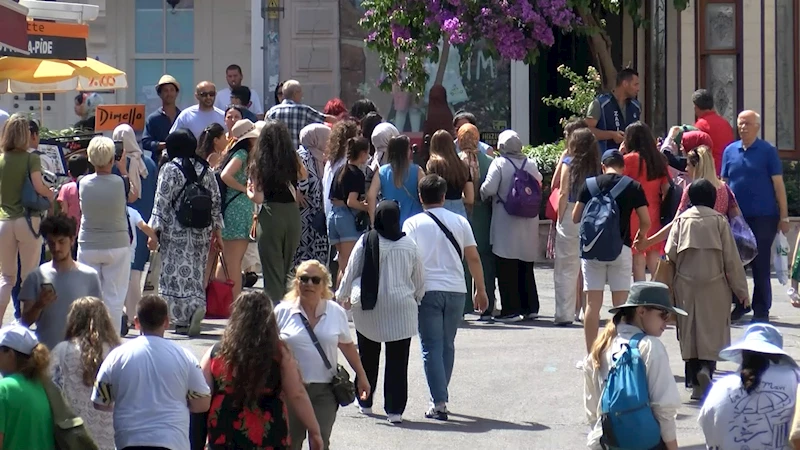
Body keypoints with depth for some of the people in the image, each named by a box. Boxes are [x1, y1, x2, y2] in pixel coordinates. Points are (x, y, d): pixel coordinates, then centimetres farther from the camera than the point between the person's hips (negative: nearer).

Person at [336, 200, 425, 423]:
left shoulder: (366, 242, -7)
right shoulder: (409, 245, -2)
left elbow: (350, 273, 2)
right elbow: (419, 280, 8)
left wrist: (342, 296, 20)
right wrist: (417, 299, 27)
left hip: (368, 308, 0)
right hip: (401, 309, 0)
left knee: (367, 357, 17)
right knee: (397, 361, 1)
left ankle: (365, 402, 27)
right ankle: (395, 409, -2)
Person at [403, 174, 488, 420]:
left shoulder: (413, 224, -1)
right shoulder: (459, 222, 7)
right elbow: (473, 258, 8)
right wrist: (481, 290, 16)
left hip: (427, 290, -3)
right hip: (456, 290, 3)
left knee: (432, 347, -1)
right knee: (447, 345, 16)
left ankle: (439, 402, -10)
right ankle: (441, 397, 23)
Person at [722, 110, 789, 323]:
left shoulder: (768, 151, -2)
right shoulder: (730, 151, 9)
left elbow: (778, 184, -2)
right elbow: (723, 183, 13)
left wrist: (784, 216, -6)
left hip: (763, 217, -4)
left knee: (760, 265, 0)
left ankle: (761, 310, 7)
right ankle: (739, 305, 20)